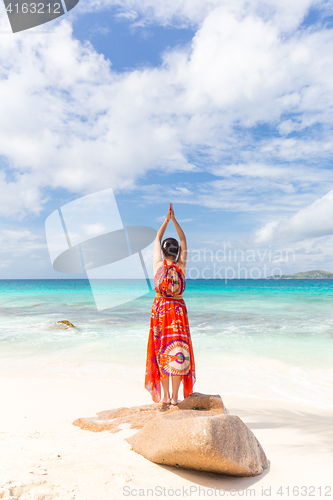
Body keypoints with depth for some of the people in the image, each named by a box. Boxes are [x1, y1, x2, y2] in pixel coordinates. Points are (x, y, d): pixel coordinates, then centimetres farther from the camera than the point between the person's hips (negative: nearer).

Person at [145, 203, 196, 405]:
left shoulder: (158, 265, -5)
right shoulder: (181, 266, -6)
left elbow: (157, 239, 7)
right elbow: (184, 240, 4)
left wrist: (167, 219, 7)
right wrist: (174, 219, 2)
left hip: (160, 309, 1)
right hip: (178, 311, -1)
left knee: (162, 351, 7)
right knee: (177, 351, 4)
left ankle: (165, 395, 12)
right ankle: (174, 396, 6)